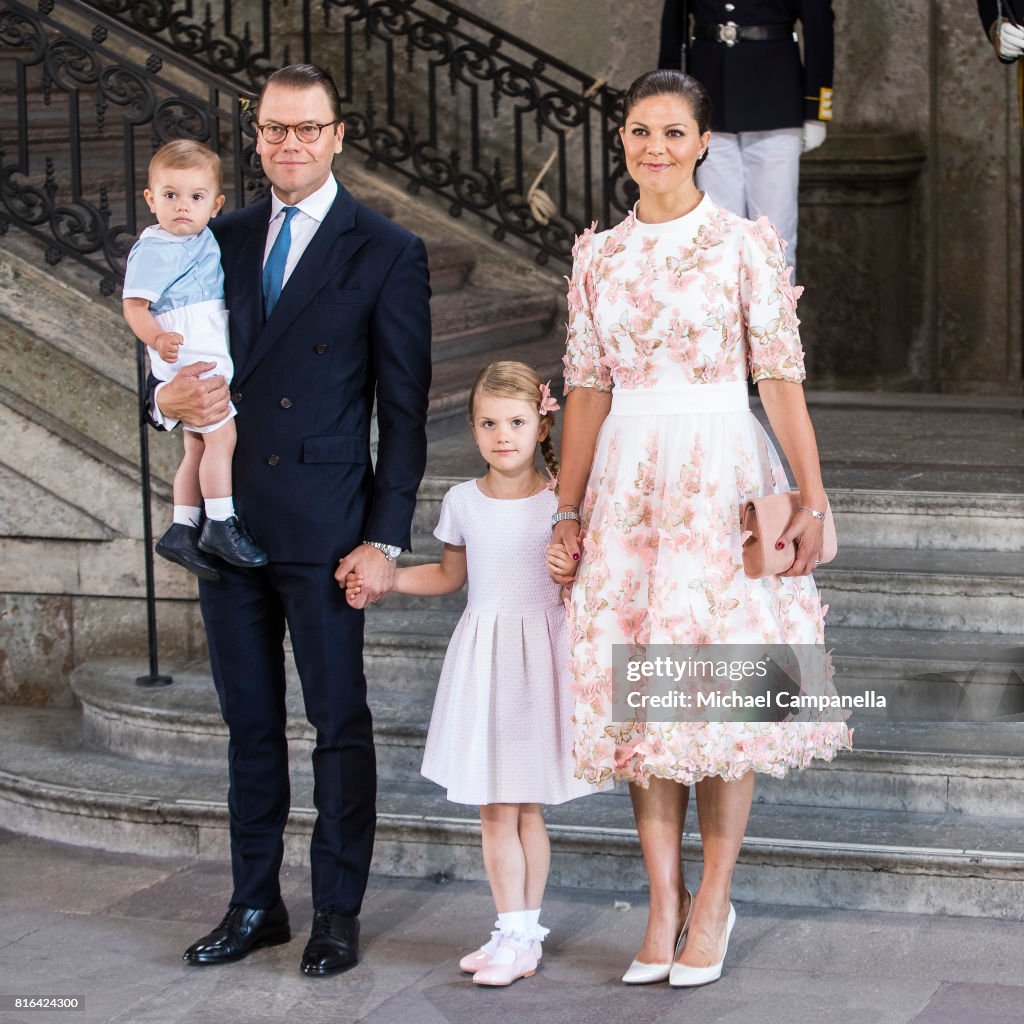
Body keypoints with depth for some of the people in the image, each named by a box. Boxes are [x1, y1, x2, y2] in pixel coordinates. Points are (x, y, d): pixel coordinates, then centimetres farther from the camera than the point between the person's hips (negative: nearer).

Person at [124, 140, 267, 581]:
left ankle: (182, 529, 17)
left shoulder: (204, 240, 14)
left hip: (213, 358, 9)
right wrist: (157, 338, -35)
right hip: (189, 356, -9)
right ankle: (220, 525, -7)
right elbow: (135, 304, -20)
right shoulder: (154, 248, -13)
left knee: (199, 446, 12)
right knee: (222, 435, -13)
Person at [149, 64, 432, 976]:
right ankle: (255, 903, 21)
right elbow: (186, 354, 17)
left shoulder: (387, 252, -2)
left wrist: (386, 538, -9)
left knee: (339, 721, 3)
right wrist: (170, 398, -8)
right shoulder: (224, 240, 12)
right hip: (226, 516, 5)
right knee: (250, 722, 12)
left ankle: (337, 913, 12)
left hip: (321, 524, -4)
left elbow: (404, 410, -4)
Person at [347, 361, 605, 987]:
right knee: (495, 810, 2)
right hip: (482, 658, 3)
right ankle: (516, 934, 9)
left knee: (525, 808, 1)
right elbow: (449, 575, 19)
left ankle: (522, 935, 9)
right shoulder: (463, 502, 5)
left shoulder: (559, 502, -4)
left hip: (539, 655, -3)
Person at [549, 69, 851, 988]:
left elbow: (780, 376, -4)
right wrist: (567, 511, 9)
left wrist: (812, 497, -10)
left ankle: (712, 903, 10)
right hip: (628, 480, 4)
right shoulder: (599, 255, 9)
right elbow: (587, 389, 11)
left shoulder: (746, 243, -1)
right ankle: (663, 906, 11)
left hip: (722, 473, -3)